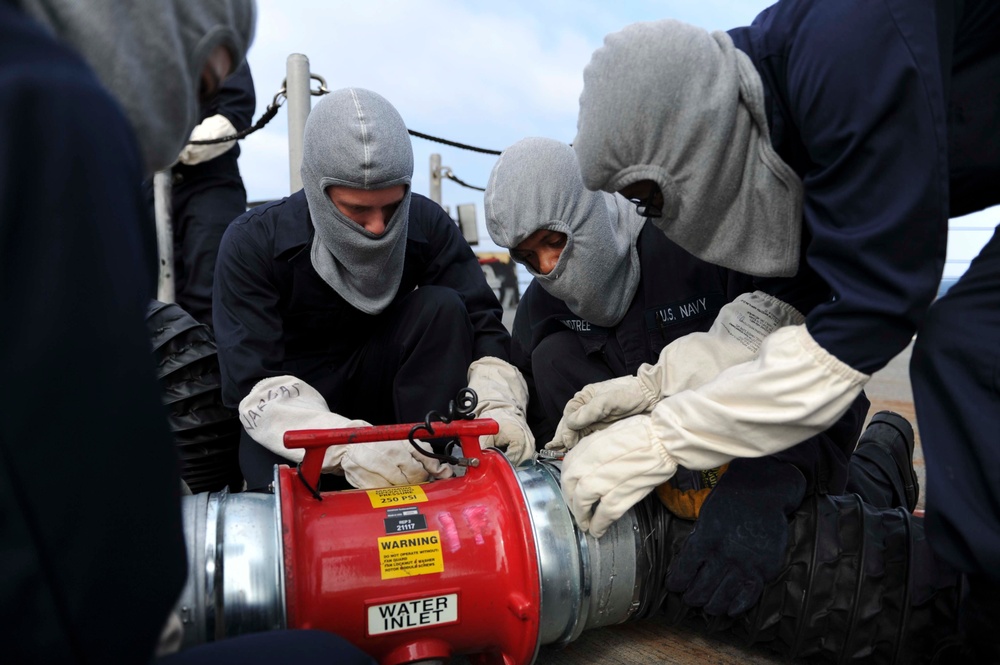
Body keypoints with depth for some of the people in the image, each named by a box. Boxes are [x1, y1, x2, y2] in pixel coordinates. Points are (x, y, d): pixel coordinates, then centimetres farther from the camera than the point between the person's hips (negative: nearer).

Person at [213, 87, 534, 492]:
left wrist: (497, 406, -36)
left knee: (442, 307, -23)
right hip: (292, 406, -3)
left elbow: (483, 327, -14)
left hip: (382, 390, 4)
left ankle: (434, 478, -21)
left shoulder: (426, 223, -13)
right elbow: (256, 386, -27)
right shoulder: (252, 245, -20)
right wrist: (350, 445, -45)